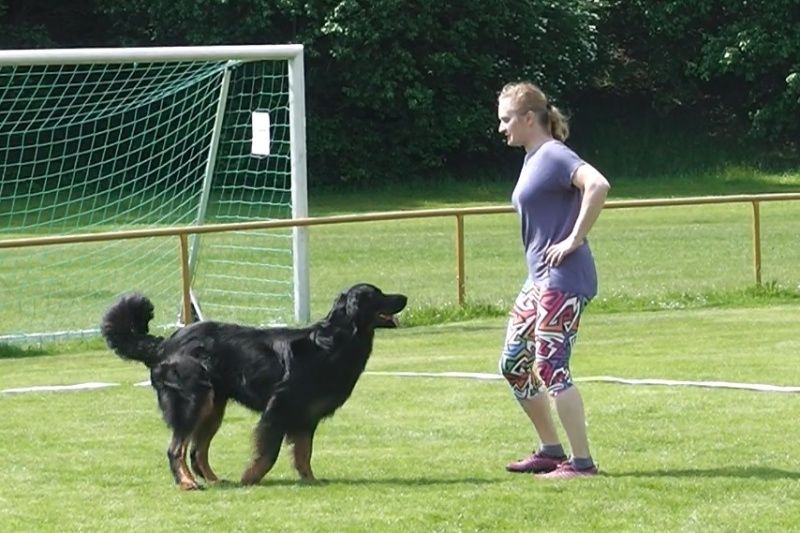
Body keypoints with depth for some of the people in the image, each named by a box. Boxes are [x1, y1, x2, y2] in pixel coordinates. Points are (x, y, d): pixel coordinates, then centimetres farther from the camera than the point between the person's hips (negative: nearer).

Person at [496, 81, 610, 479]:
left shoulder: (554, 157, -14)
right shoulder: (533, 160, 16)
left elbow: (598, 185, -30)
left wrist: (574, 240, -25)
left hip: (564, 279, -10)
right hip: (539, 279, 10)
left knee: (549, 368, -11)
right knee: (513, 365, 13)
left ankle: (582, 461, -6)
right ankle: (550, 450, 22)